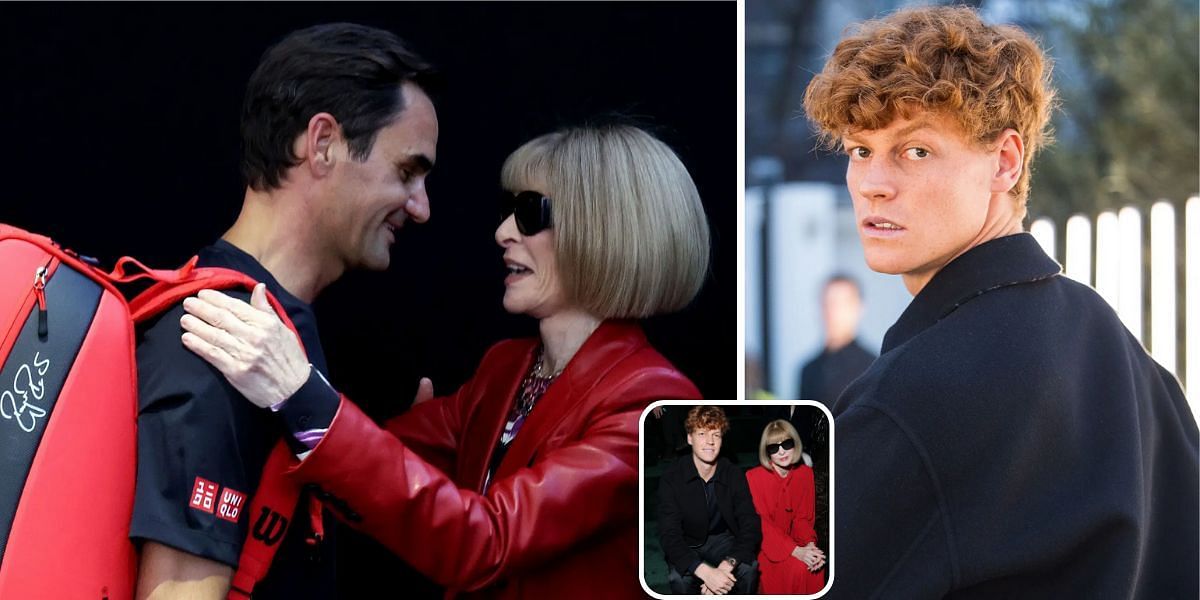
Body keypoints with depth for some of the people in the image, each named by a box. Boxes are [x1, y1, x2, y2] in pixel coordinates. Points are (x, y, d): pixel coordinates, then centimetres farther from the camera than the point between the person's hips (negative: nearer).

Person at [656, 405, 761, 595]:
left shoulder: (734, 474, -10)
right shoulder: (672, 476, -17)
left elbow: (751, 527, -17)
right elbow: (669, 535, -24)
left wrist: (726, 566, -37)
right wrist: (706, 572, -41)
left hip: (724, 540, 2)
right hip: (687, 546, -2)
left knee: (749, 567, -29)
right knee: (679, 578, -33)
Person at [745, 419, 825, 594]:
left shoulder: (805, 474, 0)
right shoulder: (754, 477, -15)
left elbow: (803, 518, 3)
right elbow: (762, 524, -17)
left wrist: (810, 545, -20)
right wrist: (796, 551, -28)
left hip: (792, 539, 4)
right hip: (763, 545, -4)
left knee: (815, 564, -25)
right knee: (797, 567, -30)